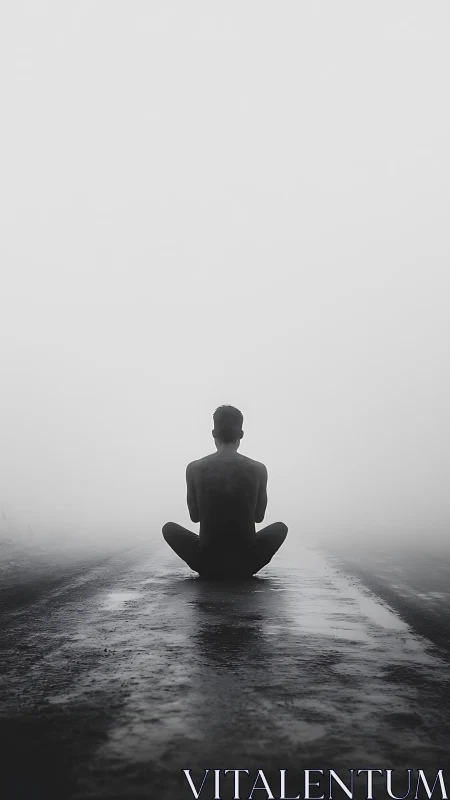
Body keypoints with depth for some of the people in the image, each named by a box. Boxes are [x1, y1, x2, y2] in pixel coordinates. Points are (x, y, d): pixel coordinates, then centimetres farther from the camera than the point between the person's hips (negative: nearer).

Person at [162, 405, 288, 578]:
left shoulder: (194, 468, -8)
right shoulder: (258, 469, -8)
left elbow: (194, 516, 4)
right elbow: (259, 516, 6)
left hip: (207, 564, 0)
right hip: (246, 564, 0)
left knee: (169, 528, 25)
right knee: (280, 527, 27)